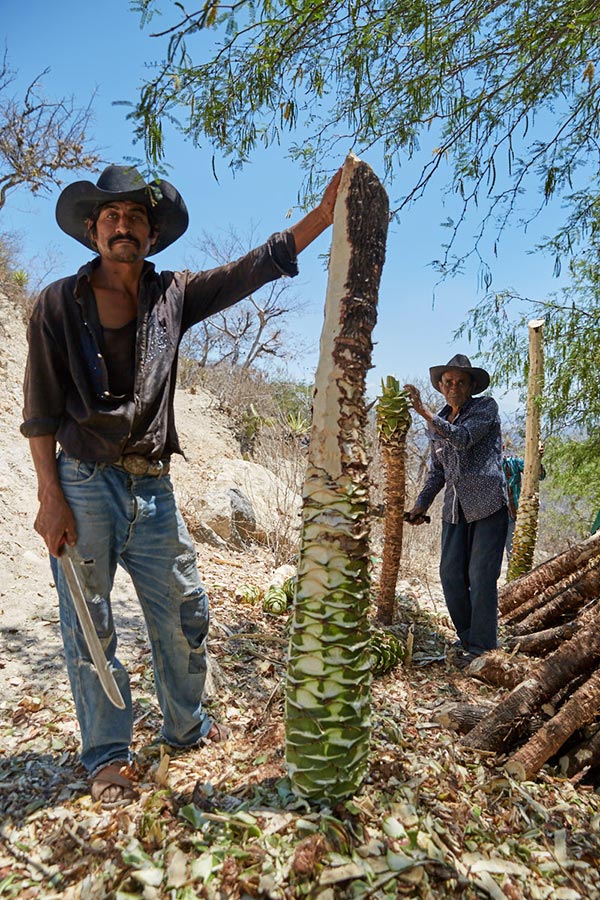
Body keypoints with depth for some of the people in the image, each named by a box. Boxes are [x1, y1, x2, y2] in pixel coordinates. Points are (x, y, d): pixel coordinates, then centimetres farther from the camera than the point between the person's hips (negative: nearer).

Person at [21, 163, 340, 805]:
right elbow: (41, 409, -3)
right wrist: (50, 498, -10)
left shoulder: (173, 295, 7)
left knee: (184, 612, 11)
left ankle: (186, 727, 34)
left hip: (152, 486, 3)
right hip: (83, 484, -2)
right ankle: (107, 755, 25)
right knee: (88, 625, 6)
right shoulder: (58, 304, 1)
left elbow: (257, 266, 0)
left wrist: (324, 214, -10)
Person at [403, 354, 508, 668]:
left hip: (488, 504, -5)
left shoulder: (486, 407, -3)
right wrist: (421, 504, 7)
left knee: (481, 576, -4)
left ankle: (481, 646, 10)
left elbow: (463, 438, -22)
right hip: (455, 509, 6)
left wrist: (424, 412, -28)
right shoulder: (437, 423, 13)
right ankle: (467, 636, 23)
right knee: (451, 574, 4)